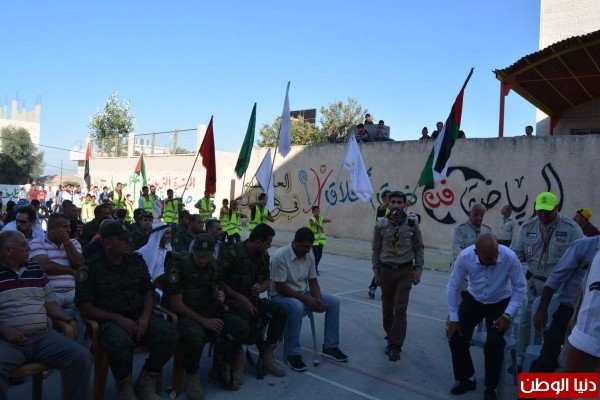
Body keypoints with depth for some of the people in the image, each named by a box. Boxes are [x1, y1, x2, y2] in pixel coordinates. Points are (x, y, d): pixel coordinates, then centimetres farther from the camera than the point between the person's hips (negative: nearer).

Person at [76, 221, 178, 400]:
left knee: (169, 335, -23)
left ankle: (145, 383, 3)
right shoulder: (91, 267, -5)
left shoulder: (137, 260, 9)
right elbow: (84, 307, -9)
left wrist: (145, 316, -9)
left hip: (139, 316, 5)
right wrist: (118, 319, -20)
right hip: (109, 320, -4)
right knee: (120, 343, -39)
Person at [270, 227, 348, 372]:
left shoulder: (309, 256, -1)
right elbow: (280, 288, -24)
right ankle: (292, 354, -25)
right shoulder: (280, 256, -23)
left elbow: (313, 281, 5)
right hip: (281, 296, -7)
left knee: (334, 302, -5)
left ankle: (330, 347, 4)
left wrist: (318, 299, -15)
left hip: (304, 294, 8)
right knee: (297, 307, -40)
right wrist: (306, 299, -25)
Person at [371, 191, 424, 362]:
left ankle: (395, 346, 2)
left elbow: (419, 248, 4)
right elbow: (376, 250, 4)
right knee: (387, 308, 11)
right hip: (386, 270, 2)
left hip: (405, 271, -1)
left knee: (400, 309, -6)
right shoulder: (381, 225, -3)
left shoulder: (412, 224, -4)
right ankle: (391, 338, 31)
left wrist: (418, 270, -1)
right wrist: (376, 273, 4)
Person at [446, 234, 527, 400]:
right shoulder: (465, 256, -28)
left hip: (500, 303, -1)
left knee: (495, 342, -20)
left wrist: (508, 314, -24)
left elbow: (520, 287, -17)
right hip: (473, 301, 2)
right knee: (456, 336, -8)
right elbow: (452, 287, -16)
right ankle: (465, 379, 18)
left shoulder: (510, 257, -31)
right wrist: (454, 318, -15)